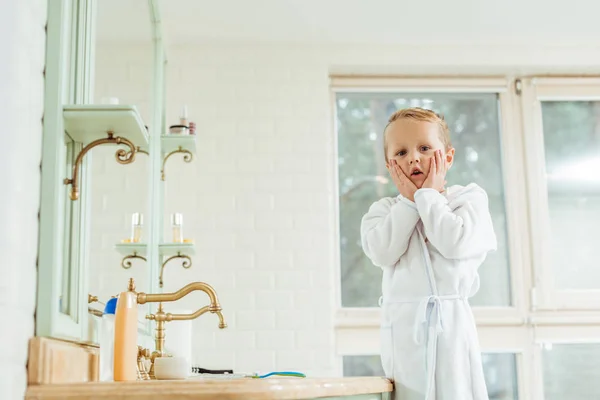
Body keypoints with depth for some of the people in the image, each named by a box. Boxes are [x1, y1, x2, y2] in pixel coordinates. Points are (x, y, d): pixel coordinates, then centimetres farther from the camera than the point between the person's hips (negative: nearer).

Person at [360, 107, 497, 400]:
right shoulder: (384, 210, 10)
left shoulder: (469, 198, 4)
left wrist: (428, 195, -5)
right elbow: (382, 252, -10)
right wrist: (409, 200, -5)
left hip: (449, 324, -2)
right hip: (404, 328, 2)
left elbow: (455, 243, -15)